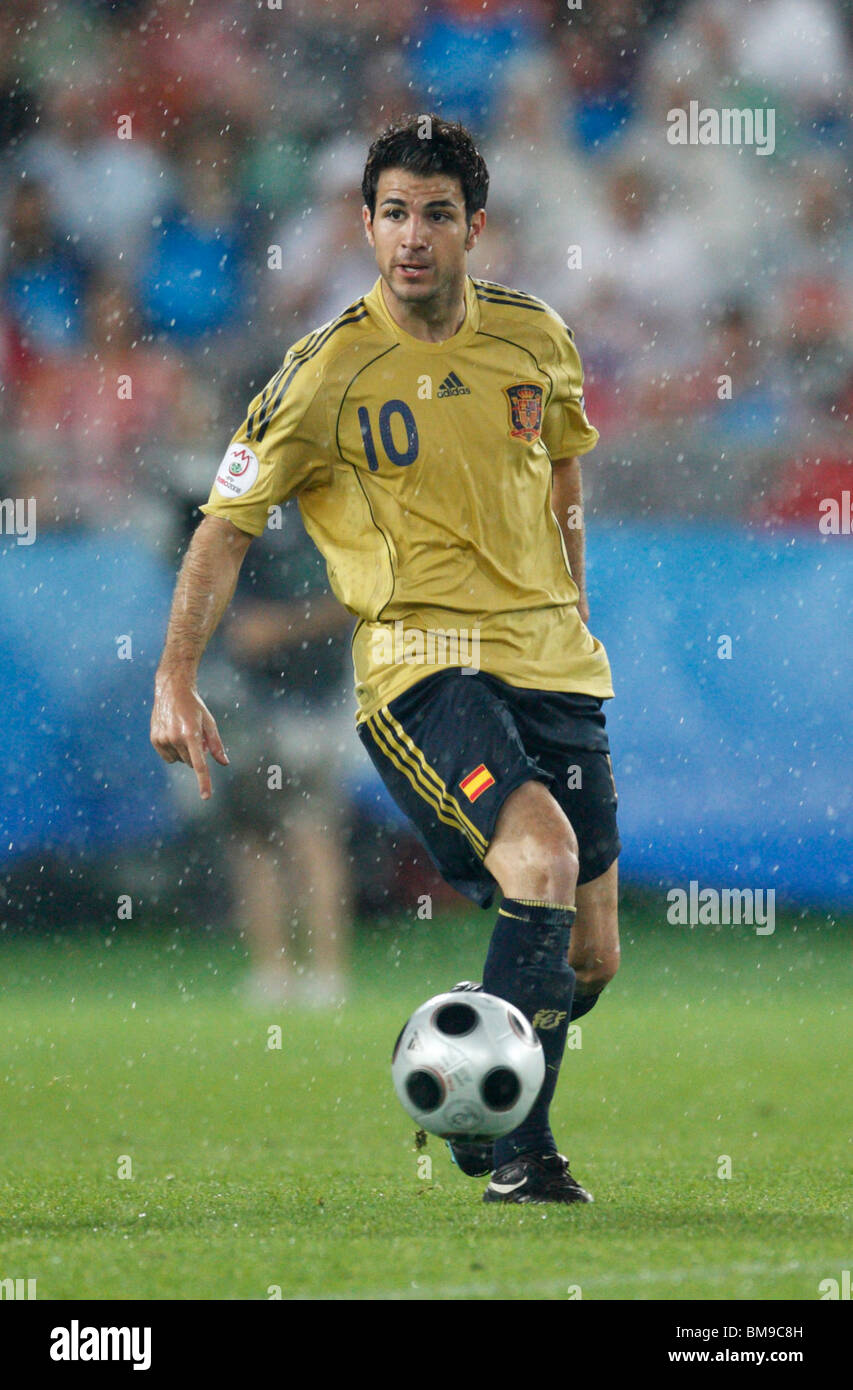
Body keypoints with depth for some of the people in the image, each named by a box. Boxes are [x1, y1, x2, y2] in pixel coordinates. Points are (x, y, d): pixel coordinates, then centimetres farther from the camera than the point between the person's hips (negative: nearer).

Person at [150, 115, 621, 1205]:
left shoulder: (535, 338, 5)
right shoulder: (328, 371, -7)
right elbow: (227, 523, -3)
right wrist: (176, 679, -12)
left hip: (552, 664, 6)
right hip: (419, 665, -5)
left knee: (590, 957, 6)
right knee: (544, 851, -30)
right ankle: (513, 1149, -22)